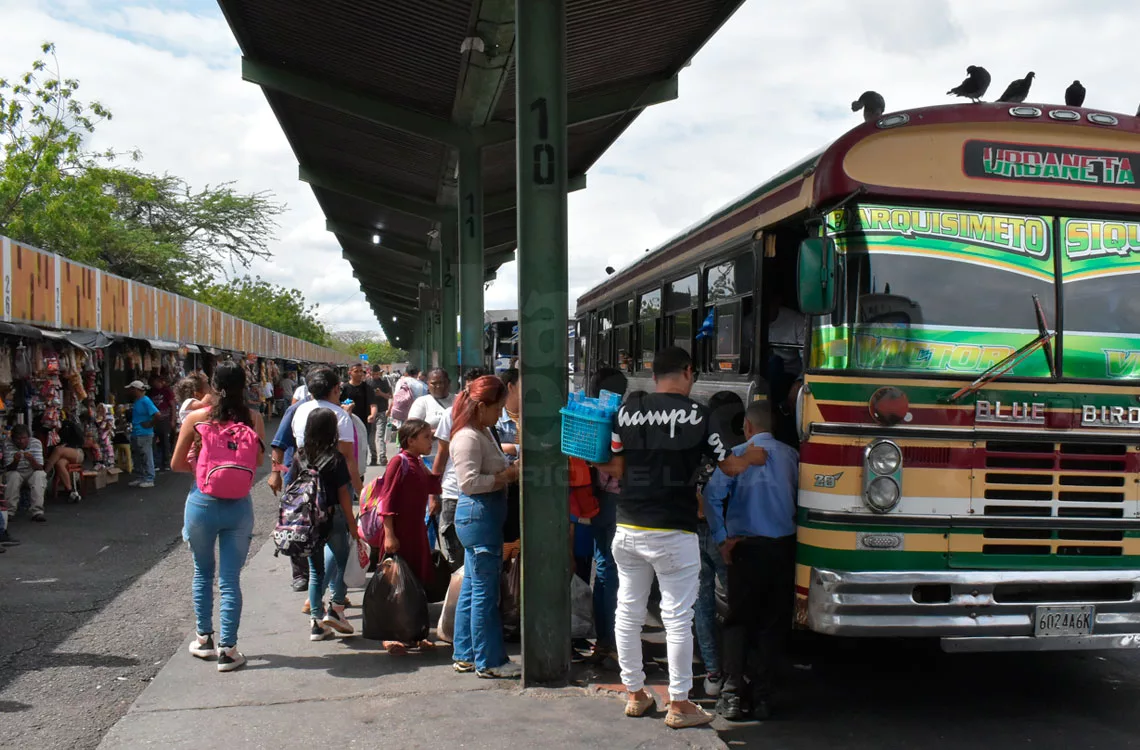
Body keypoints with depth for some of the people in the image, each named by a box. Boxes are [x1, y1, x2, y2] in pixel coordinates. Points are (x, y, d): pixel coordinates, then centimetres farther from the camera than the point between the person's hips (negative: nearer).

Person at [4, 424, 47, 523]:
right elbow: (9, 469, -17)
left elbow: (39, 468, -18)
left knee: (40, 474, -31)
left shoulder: (36, 443, -12)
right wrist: (15, 461, -39)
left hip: (32, 473, 0)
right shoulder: (8, 446, -12)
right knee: (13, 476, -32)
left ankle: (37, 511, -35)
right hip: (16, 473, 0)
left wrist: (31, 460, -39)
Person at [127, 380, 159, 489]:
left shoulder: (145, 401, -15)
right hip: (135, 434, 10)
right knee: (138, 459, 15)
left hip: (144, 435, -9)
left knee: (147, 458, -3)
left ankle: (149, 480, 1)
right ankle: (139, 478, 23)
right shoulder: (136, 401, 13)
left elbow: (157, 414, -22)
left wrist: (149, 424, -16)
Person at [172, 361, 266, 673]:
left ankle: (204, 639, 28)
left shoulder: (196, 418, -6)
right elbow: (259, 459, 9)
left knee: (203, 572, 20)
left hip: (202, 502, 0)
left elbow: (176, 464, 1)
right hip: (239, 505, 0)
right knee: (231, 579, 5)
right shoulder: (253, 418, -4)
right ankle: (227, 650, 6)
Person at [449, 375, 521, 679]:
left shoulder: (484, 433, 15)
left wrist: (512, 469, 6)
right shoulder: (468, 438, -16)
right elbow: (470, 481, -23)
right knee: (485, 591, -4)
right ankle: (489, 662, 4)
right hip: (478, 514, -11)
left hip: (485, 515, 11)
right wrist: (507, 475, -16)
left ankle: (465, 655, 25)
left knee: (472, 587, 16)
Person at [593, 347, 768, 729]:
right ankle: (679, 704, 13)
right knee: (677, 618, 5)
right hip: (673, 532, -4)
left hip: (628, 528, 4)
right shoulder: (695, 413, -6)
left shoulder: (629, 409, 0)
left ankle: (634, 694, 26)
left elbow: (616, 468, 4)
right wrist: (752, 457, 23)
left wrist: (598, 465, 25)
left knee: (628, 612, 15)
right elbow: (729, 466, 3)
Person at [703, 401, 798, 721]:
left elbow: (713, 494, -15)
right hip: (784, 547, 2)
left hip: (747, 547, -2)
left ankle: (732, 694, 0)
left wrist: (722, 539, -9)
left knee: (739, 620, 8)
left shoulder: (738, 455, -4)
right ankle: (761, 696, 9)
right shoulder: (791, 455, 4)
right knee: (774, 622, 9)